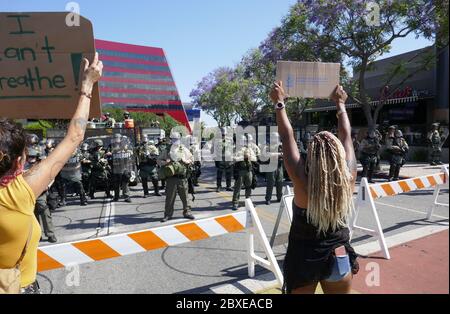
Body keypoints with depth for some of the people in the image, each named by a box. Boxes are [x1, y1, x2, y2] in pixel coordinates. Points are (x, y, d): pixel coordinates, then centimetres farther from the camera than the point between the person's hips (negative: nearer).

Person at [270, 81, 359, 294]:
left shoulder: (303, 183, -23)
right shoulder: (348, 180, -16)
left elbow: (287, 137, -16)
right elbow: (346, 136, -3)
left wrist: (279, 102, -4)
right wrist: (340, 103, 10)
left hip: (303, 261, -2)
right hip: (339, 261, 3)